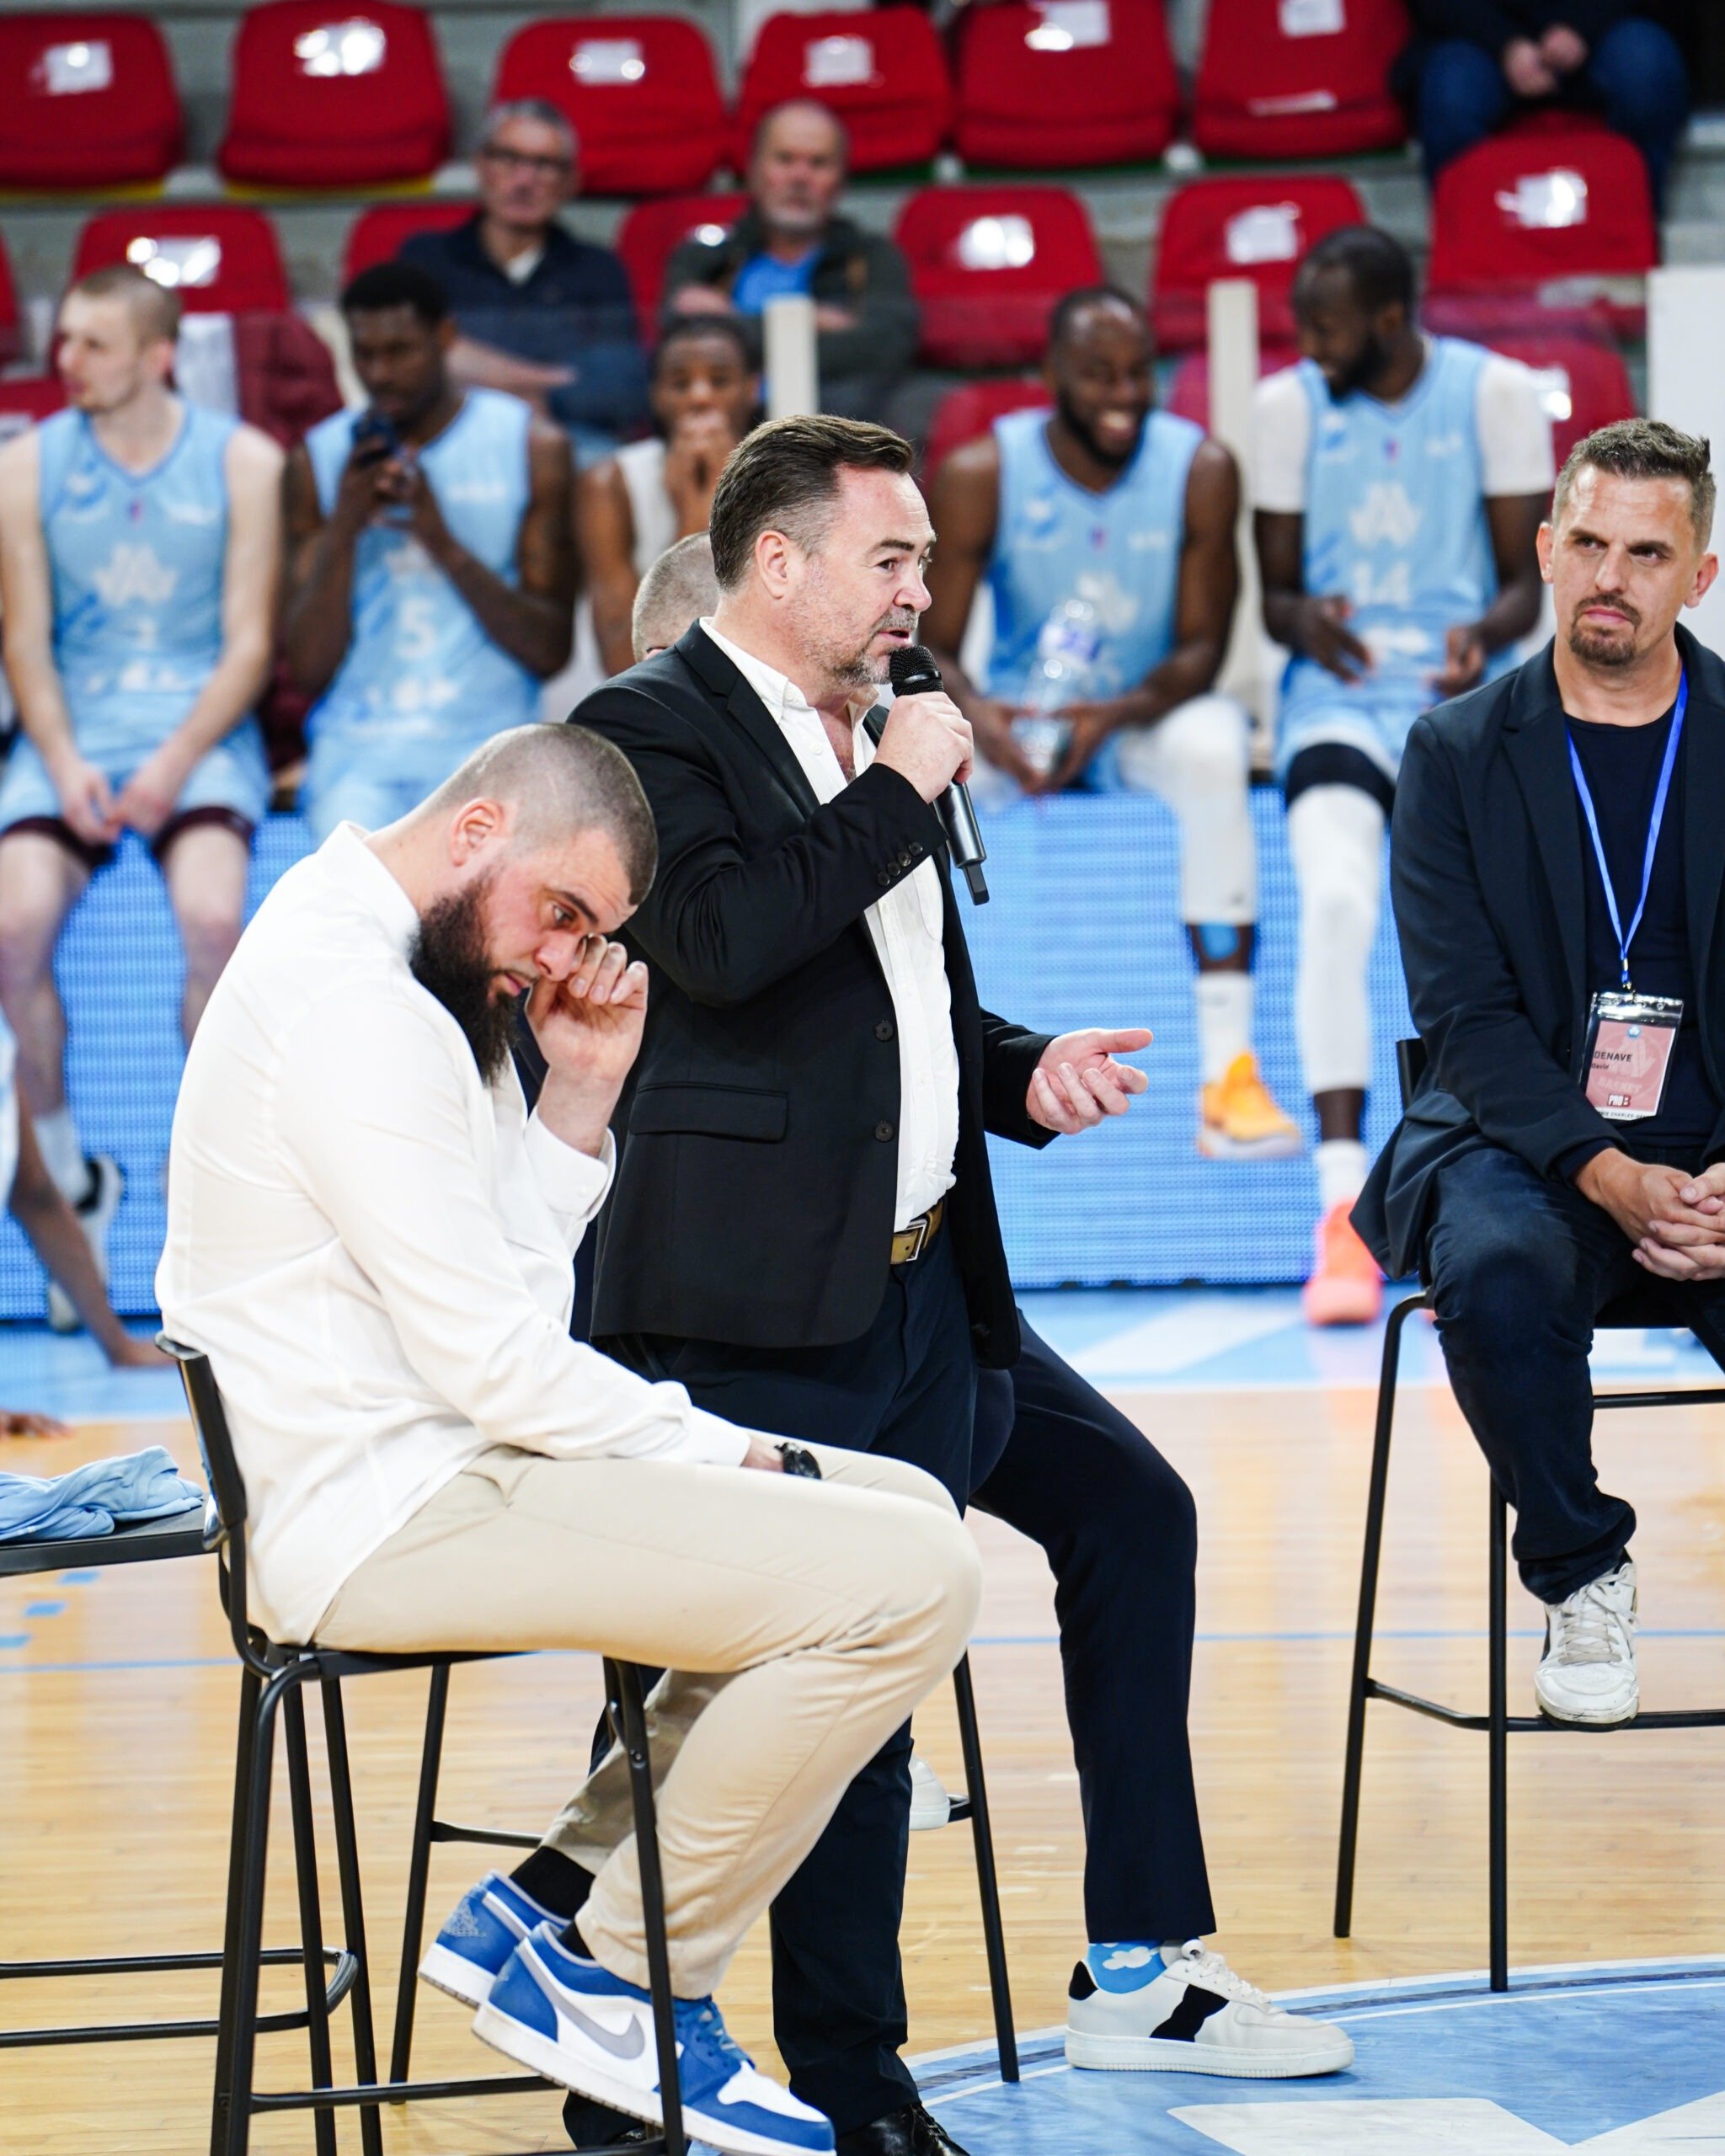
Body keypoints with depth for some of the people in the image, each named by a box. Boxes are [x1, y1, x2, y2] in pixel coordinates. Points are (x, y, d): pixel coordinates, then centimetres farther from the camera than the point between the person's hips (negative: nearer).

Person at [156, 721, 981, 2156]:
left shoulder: (381, 969, 17)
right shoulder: (352, 1008, -18)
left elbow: (508, 1276, 16)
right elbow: (492, 1359, -20)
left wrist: (580, 1095, 4)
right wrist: (728, 1456, -9)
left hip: (440, 1466, 11)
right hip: (383, 1520, -11)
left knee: (911, 1512, 13)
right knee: (909, 1582, -20)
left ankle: (560, 1904, 12)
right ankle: (612, 1981, -4)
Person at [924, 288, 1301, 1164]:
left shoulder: (1201, 468, -11)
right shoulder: (979, 474, -10)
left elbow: (1201, 646, -10)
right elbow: (933, 647, -10)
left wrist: (1119, 714, -30)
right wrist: (975, 715, -33)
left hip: (1150, 714, -1)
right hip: (1019, 720, 1)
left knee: (1214, 748, -36)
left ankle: (1228, 1072, -36)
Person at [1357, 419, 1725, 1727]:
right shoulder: (1459, 754, 4)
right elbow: (1467, 1016, -3)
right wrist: (1611, 1178, -19)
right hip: (1525, 1141, 0)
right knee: (1497, 1274, -35)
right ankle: (1580, 1573, -11)